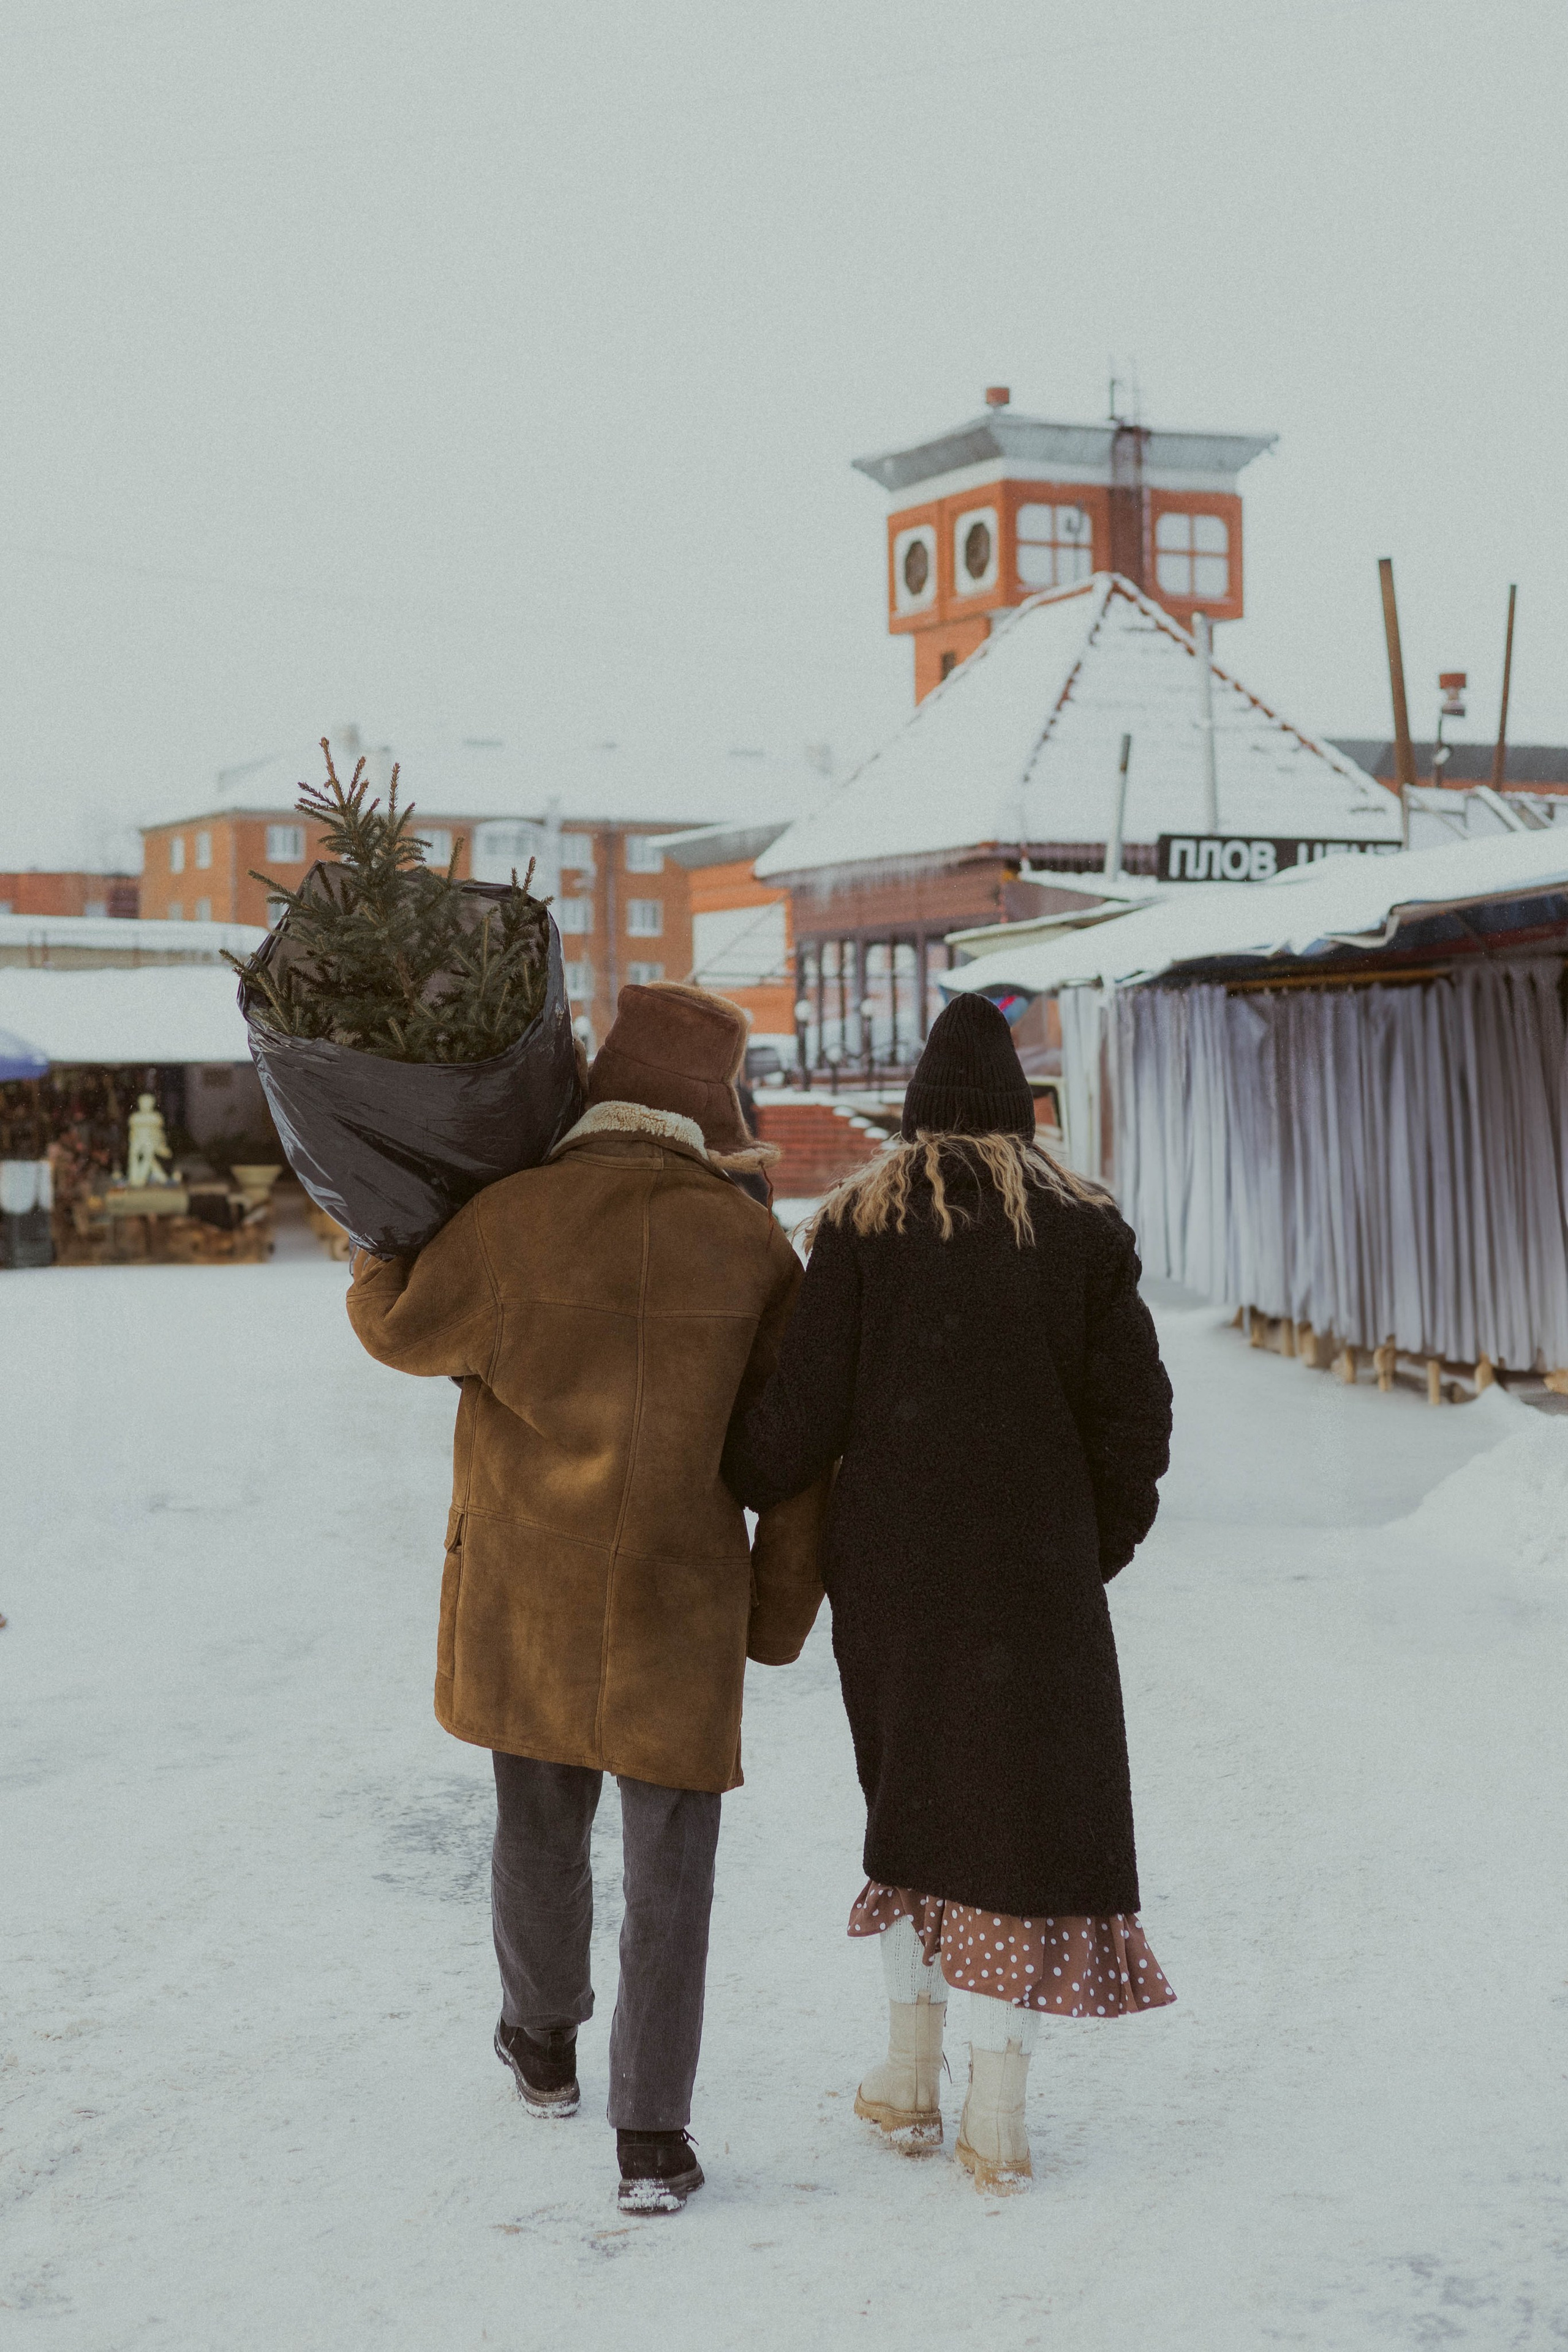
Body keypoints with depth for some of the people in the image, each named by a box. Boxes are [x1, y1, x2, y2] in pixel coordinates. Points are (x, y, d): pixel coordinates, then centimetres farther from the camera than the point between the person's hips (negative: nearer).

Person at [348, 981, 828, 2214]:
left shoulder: (515, 1216, -11)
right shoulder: (753, 1243, -6)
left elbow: (400, 1326, 6)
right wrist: (783, 1604, 8)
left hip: (527, 1596, 1)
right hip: (679, 1602, -1)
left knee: (540, 1822, 20)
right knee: (670, 1858, 6)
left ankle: (545, 2043, 42)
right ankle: (653, 2136, 5)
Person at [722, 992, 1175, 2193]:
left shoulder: (860, 1224, -2)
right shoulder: (1085, 1230, 1)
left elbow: (806, 1408, -7)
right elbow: (1135, 1410, -1)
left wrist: (723, 1482, 10)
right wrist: (1100, 1545, 12)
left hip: (891, 1560, 1)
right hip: (1036, 1572, -1)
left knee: (912, 1790, 17)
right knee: (1027, 1807, 5)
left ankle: (911, 2073, 24)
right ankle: (997, 2113, 4)